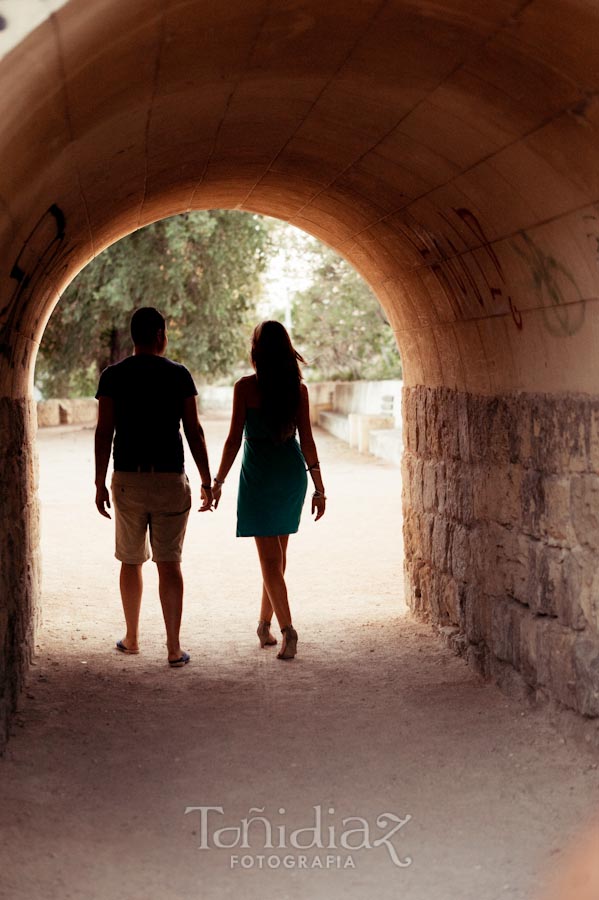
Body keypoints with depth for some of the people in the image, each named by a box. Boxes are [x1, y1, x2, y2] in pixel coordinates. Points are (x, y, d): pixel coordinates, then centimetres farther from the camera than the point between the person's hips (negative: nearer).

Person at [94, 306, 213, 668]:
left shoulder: (113, 376, 1)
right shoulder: (178, 374, -1)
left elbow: (104, 432, -2)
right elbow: (194, 431, -3)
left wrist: (100, 484, 3)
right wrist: (207, 482, 3)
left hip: (128, 479, 1)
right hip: (170, 479, -1)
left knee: (131, 561, 14)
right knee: (170, 563, 0)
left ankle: (132, 638, 27)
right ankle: (174, 648, -2)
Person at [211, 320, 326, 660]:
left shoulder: (245, 387, -10)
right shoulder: (298, 388, -2)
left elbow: (234, 439, -10)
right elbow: (307, 440, -3)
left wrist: (218, 482, -2)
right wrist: (319, 488, 1)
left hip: (259, 474, -4)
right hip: (292, 472, 4)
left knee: (270, 558, -1)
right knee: (278, 554, 17)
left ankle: (288, 628, -16)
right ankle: (264, 623, 26)